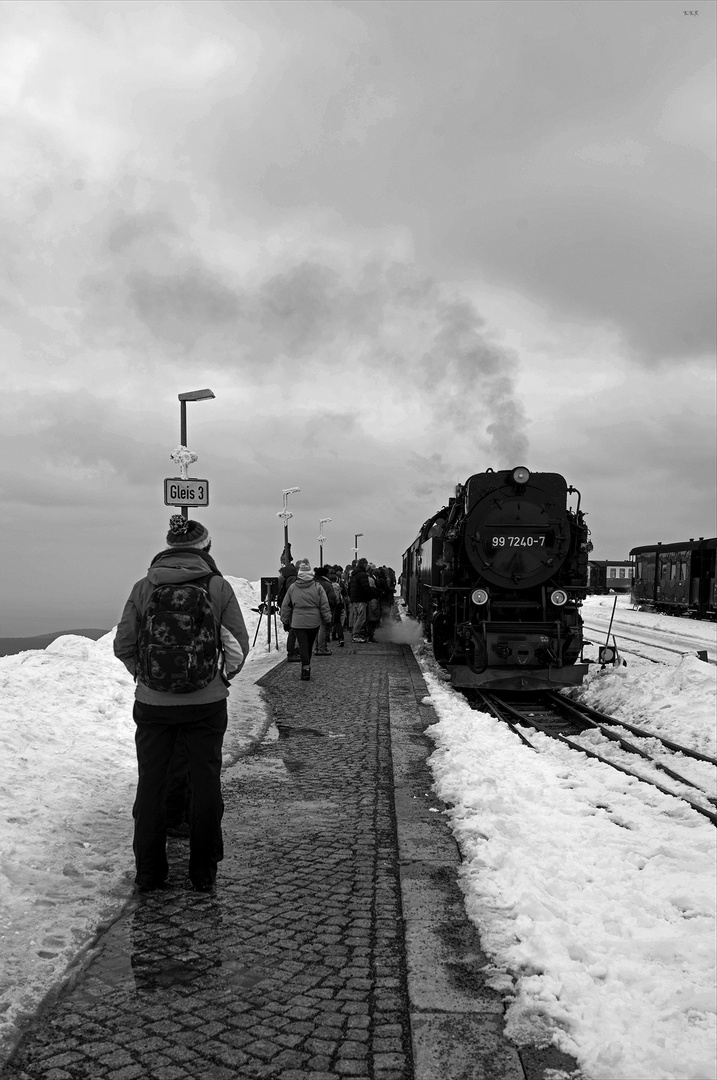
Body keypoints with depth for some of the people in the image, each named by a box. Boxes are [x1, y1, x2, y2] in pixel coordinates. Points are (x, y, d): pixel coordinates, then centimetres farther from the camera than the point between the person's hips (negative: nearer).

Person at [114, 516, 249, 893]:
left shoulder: (144, 587, -4)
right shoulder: (218, 587, -7)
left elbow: (122, 645, -1)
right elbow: (239, 645, -4)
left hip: (152, 704, 1)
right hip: (207, 704, -1)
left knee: (150, 784, 14)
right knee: (205, 784, 12)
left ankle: (148, 872, 22)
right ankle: (203, 872, 20)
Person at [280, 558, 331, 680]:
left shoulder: (292, 588, -3)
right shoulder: (317, 587, -5)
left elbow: (285, 606, 5)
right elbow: (324, 606, -2)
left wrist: (285, 622, 15)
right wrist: (327, 620, 7)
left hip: (298, 623, -1)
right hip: (314, 622, 1)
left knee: (303, 645, 1)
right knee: (309, 645, 17)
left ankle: (306, 668, -12)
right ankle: (306, 667, 29)